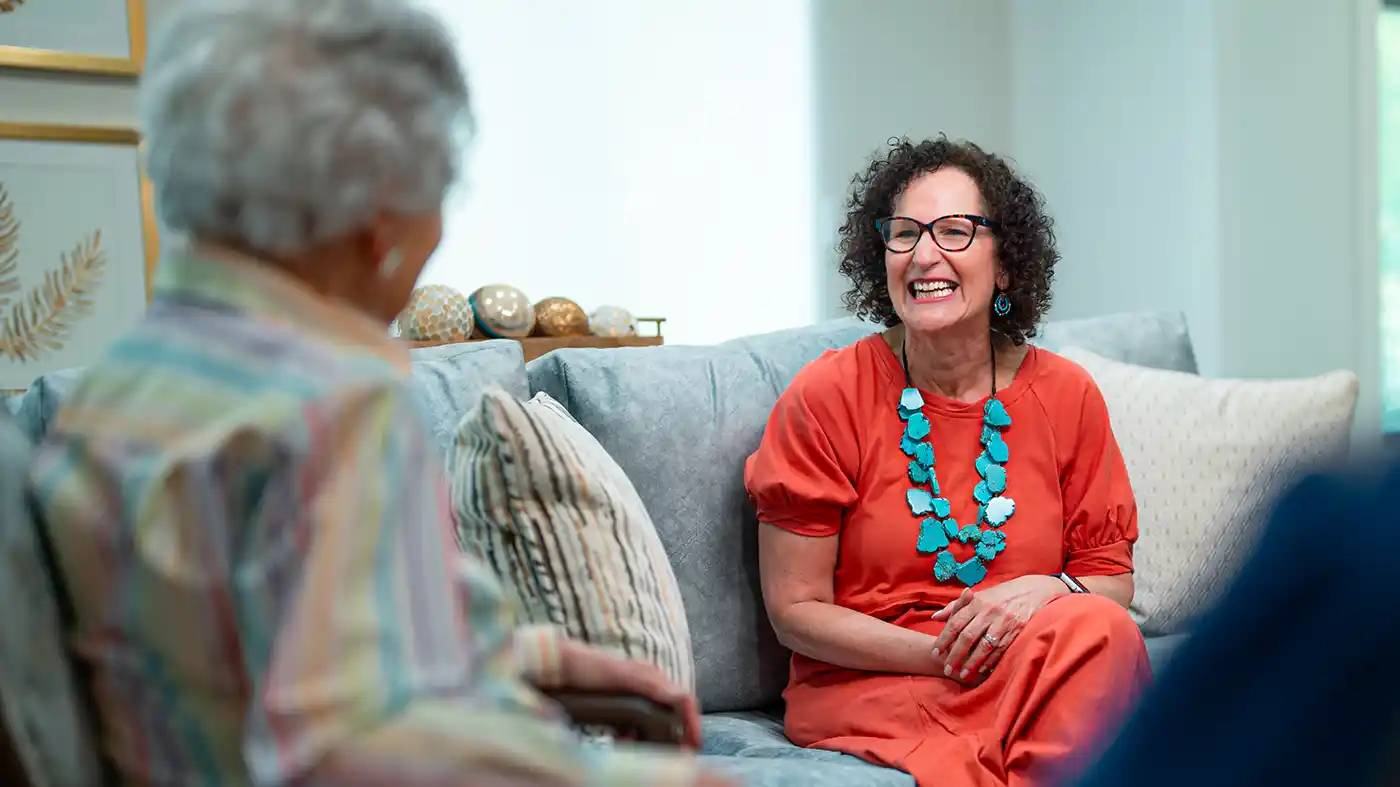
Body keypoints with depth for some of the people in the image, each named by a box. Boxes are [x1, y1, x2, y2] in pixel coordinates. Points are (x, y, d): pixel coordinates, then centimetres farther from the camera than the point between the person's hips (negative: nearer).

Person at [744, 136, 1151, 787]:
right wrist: (945, 654, -17)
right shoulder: (825, 397, -6)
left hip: (1039, 683, 4)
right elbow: (795, 609, -5)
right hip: (866, 686, -4)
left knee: (1096, 626, -30)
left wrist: (1045, 593, -15)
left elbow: (1112, 576, 9)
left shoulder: (1065, 395, 2)